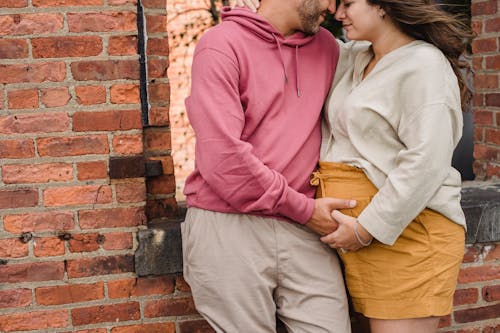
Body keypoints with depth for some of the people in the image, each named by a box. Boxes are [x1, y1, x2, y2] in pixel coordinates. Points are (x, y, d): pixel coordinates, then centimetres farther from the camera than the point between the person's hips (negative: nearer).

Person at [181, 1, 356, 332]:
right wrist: (304, 208, -9)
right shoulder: (222, 45, -6)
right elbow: (222, 158, -15)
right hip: (229, 228, -5)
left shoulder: (326, 46, 13)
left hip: (302, 231, 5)